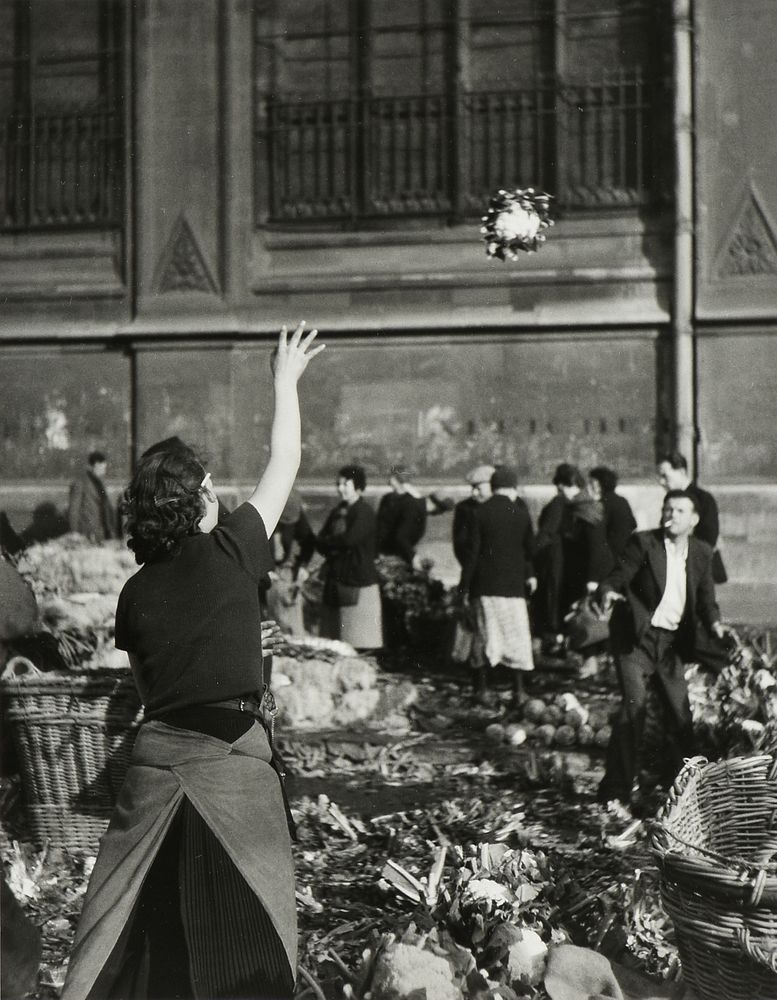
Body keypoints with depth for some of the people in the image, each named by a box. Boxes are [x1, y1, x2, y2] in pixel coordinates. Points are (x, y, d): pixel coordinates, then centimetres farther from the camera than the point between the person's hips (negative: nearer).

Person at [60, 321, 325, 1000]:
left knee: (126, 915, 12)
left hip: (158, 754, 4)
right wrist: (286, 380, 15)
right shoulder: (228, 555, -7)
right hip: (233, 759, -4)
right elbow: (285, 463, 4)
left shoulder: (136, 593, 5)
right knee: (248, 925, 8)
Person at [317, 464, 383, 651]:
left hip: (359, 582, -7)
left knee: (361, 639, -6)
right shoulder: (337, 512, 15)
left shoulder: (364, 512, -8)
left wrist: (328, 543, -2)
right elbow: (319, 541, 10)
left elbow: (349, 539, -19)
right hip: (336, 578, 7)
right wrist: (336, 548, -10)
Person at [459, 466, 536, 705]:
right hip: (512, 584, 0)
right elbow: (530, 550, 6)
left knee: (484, 634, 8)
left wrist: (464, 586, 0)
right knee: (516, 634, 6)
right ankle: (518, 690, 4)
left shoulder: (480, 512, -5)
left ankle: (482, 688, 11)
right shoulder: (521, 513, -3)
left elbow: (472, 551, -5)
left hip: (484, 584, 0)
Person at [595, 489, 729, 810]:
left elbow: (705, 599, 12)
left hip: (671, 642, 5)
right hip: (636, 637, -5)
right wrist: (607, 593, -34)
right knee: (634, 704, -15)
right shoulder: (642, 543, -7)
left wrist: (715, 624, -8)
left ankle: (675, 777, 28)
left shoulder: (702, 553, 7)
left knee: (679, 711, 6)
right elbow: (615, 580, -11)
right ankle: (620, 784, -7)